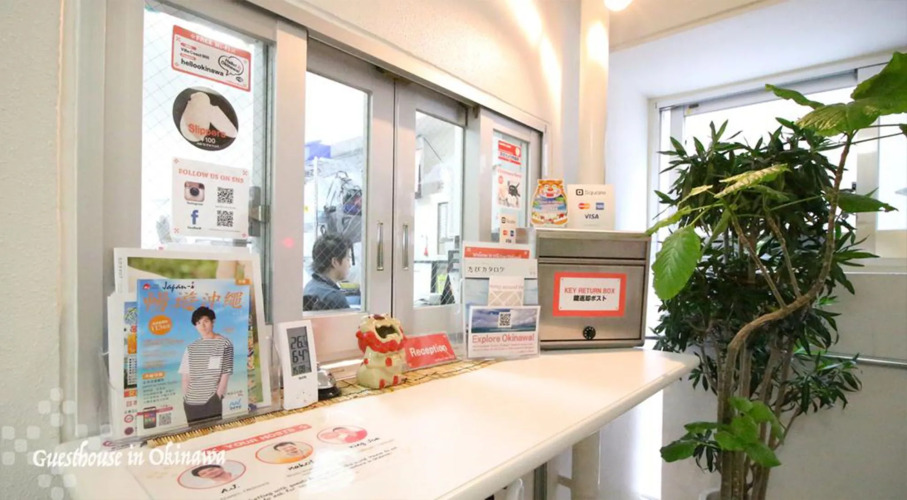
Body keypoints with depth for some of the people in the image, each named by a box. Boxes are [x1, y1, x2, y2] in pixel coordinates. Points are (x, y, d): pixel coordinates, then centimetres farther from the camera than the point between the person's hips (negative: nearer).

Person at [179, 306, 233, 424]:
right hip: (191, 400, 4)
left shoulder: (224, 344, -3)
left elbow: (226, 373, -5)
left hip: (212, 400, -4)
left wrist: (218, 395, -9)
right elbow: (185, 375, 9)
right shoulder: (191, 348, 9)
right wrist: (185, 396, 2)